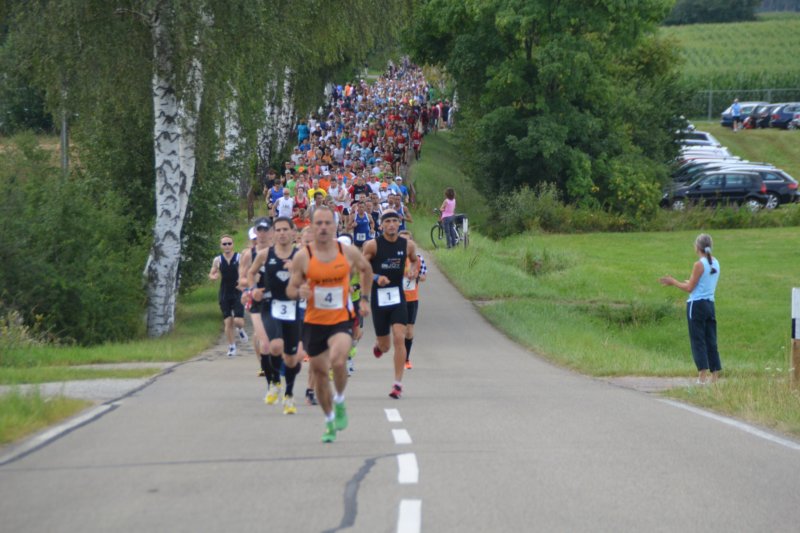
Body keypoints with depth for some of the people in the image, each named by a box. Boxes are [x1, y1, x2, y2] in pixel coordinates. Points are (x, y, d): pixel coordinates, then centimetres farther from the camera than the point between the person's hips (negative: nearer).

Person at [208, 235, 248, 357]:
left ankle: (240, 330, 24)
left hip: (237, 293, -2)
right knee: (228, 322, 0)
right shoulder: (217, 260, 4)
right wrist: (214, 276, -10)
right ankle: (231, 346, 15)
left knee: (238, 321, -12)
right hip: (224, 294, 2)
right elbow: (211, 275, 14)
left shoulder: (240, 258, -2)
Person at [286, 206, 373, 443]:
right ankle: (330, 422, 29)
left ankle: (339, 403, 0)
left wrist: (365, 299, 17)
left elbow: (366, 269, 18)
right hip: (313, 322, 2)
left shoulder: (348, 252, -3)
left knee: (338, 360, -28)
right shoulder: (303, 256, -6)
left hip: (342, 319, -2)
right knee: (319, 371, 9)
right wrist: (300, 292, -22)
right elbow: (290, 289, 0)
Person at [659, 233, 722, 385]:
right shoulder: (715, 263, 9)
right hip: (710, 304, 7)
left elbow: (689, 288, -10)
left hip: (696, 304, -7)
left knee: (697, 340, -4)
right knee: (711, 340, 9)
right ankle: (715, 375, 7)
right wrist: (690, 282, 27)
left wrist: (673, 282, 1)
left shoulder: (699, 265, -13)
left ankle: (703, 375, -9)